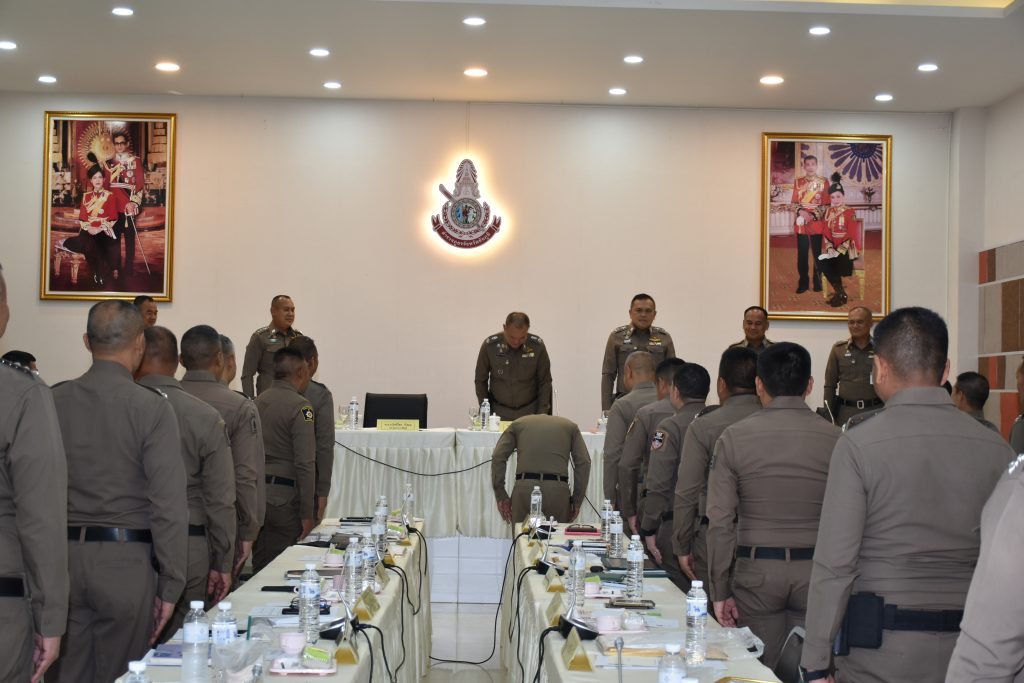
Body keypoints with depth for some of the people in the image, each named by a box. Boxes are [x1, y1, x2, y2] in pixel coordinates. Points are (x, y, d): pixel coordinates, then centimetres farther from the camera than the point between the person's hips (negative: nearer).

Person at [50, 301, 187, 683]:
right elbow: (168, 504, -12)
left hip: (62, 557, 3)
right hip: (125, 560, -3)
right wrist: (171, 586, -5)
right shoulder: (151, 407, -9)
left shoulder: (54, 401, 1)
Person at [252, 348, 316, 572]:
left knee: (259, 567, 13)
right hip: (283, 497, -7)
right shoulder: (300, 406, -10)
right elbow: (305, 463, -15)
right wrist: (307, 514, -11)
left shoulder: (258, 401, 10)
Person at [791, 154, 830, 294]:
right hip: (800, 223, 2)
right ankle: (803, 283, 13)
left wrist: (813, 215, -16)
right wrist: (800, 211, -13)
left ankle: (818, 282, 14)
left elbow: (826, 205, -3)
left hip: (817, 224, -2)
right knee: (802, 254, 4)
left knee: (817, 254, 4)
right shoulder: (798, 182, 7)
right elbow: (793, 202, 7)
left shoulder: (824, 182, 0)